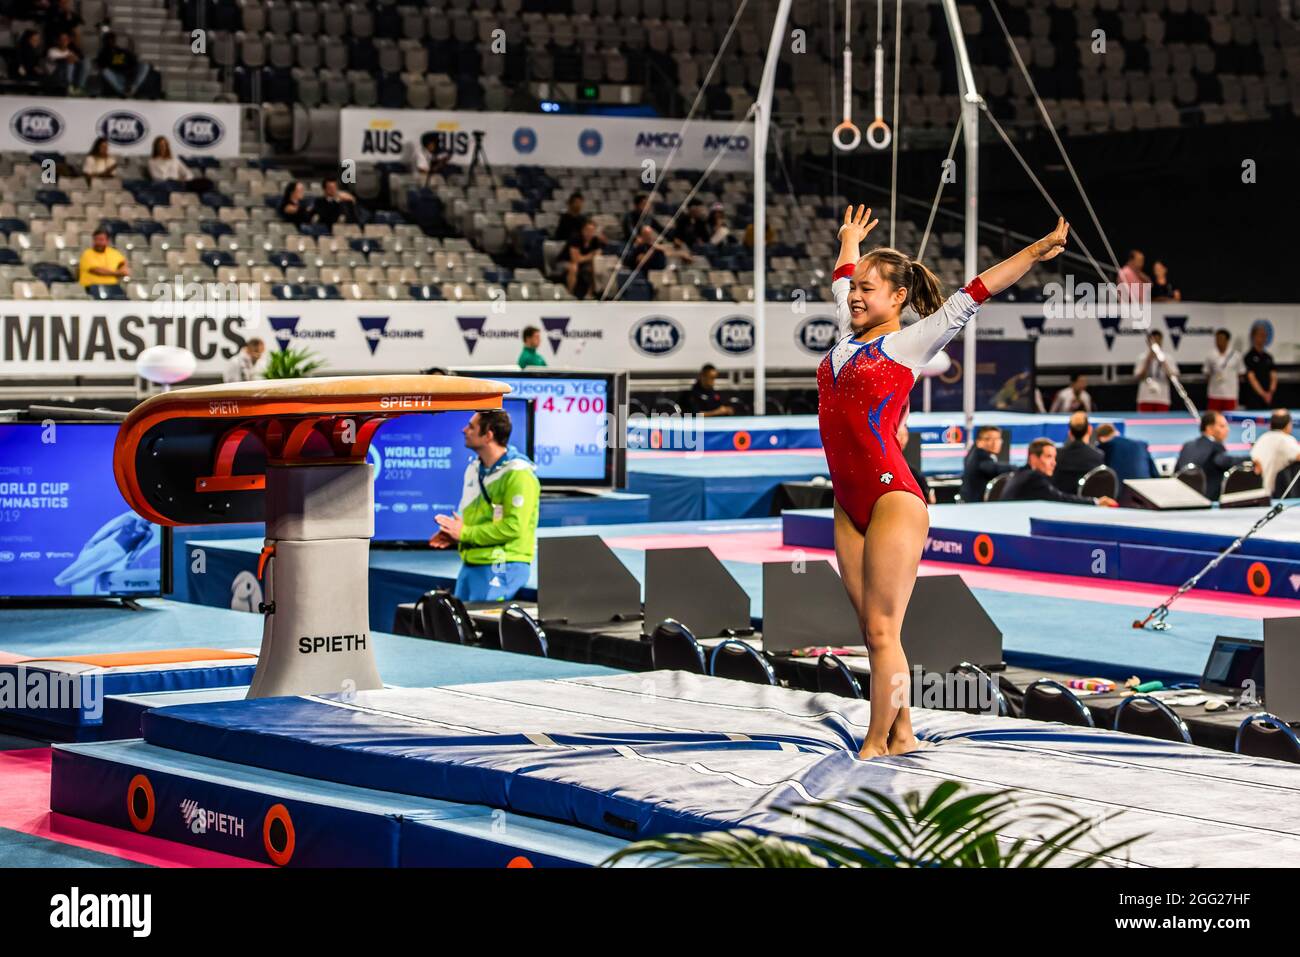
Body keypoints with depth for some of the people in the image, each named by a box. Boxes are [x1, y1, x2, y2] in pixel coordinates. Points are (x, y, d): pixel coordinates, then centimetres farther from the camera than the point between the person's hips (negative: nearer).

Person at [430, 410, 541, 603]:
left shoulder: (518, 474, -15)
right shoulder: (474, 468, 13)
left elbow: (513, 527, -22)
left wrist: (464, 533, -17)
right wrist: (453, 533, 5)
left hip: (502, 567, -9)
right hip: (470, 564, 9)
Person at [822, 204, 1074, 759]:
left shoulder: (909, 343, -2)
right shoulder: (847, 337, 15)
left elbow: (969, 298, -8)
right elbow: (843, 278, 35)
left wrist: (1032, 255, -14)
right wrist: (850, 243, 52)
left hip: (893, 499, -7)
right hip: (850, 506, 7)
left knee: (882, 630, -6)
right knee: (873, 631, 8)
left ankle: (876, 745, -2)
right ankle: (901, 736, 16)